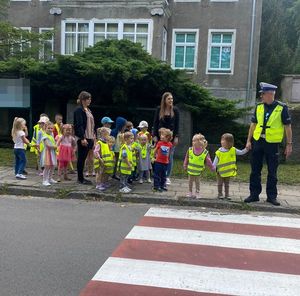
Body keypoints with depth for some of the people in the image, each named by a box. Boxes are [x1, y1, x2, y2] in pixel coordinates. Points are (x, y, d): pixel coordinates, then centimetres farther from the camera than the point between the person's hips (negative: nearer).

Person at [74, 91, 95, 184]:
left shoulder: (88, 110, 17)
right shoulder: (79, 110, -10)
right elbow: (79, 125, -17)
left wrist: (93, 136, 16)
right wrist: (82, 138, -22)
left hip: (89, 137, 8)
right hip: (82, 138, -8)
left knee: (84, 157, 12)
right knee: (81, 157, -1)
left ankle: (81, 177, 19)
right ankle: (80, 178, 6)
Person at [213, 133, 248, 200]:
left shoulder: (233, 150, -6)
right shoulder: (219, 151, -13)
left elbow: (241, 152, 2)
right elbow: (216, 160, -8)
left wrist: (246, 149, -12)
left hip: (229, 171, 2)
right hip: (220, 171, -2)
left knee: (227, 184, 13)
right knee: (220, 183, 8)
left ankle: (227, 194, 21)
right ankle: (220, 194, 19)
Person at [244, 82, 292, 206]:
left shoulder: (282, 108, -6)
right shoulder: (259, 106, 5)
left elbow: (287, 126, -3)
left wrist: (289, 144, -5)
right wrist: (249, 140, 8)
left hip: (272, 143, -3)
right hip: (257, 141, 4)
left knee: (272, 172, 6)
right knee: (255, 170, 7)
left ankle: (271, 196, 17)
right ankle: (254, 194, 17)